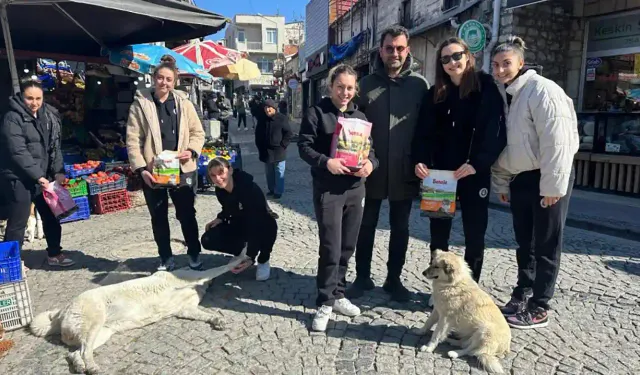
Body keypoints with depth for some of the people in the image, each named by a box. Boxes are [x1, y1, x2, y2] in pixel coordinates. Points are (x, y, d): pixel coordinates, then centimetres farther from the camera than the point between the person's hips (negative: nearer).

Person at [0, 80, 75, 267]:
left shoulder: (48, 116, 7)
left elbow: (55, 146, 7)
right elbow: (18, 152, -19)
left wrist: (58, 171, -5)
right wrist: (38, 176, -23)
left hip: (43, 176, 7)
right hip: (18, 178, -6)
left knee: (51, 216, 14)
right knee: (18, 222, -1)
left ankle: (54, 254, 28)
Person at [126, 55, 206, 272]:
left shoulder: (183, 103, 4)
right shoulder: (140, 104, -1)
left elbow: (197, 132, 7)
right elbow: (133, 140, -4)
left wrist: (192, 151, -12)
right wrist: (141, 168, -13)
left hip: (182, 169, 1)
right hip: (153, 171, 0)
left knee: (187, 214, 9)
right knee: (158, 217, 11)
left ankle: (194, 255, 26)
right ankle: (166, 258, 28)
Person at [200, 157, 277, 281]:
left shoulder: (250, 189, -33)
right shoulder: (220, 191, -11)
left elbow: (256, 223, -36)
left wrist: (251, 257, -40)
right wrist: (220, 219, -10)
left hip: (264, 227, -5)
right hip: (239, 226, 6)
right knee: (208, 240, -14)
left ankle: (263, 261, -9)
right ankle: (243, 250, 8)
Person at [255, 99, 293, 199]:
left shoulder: (282, 118, -10)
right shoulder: (261, 119, 6)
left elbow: (289, 133, -7)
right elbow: (258, 134, 16)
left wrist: (283, 145, -10)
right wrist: (259, 146, 10)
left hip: (278, 151, -5)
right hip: (266, 151, 5)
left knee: (279, 172, 1)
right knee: (269, 172, 14)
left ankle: (278, 191, 10)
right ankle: (271, 189, 27)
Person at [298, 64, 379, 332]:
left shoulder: (360, 116, 15)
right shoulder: (316, 113, -1)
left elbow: (370, 147, 15)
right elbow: (304, 146, -7)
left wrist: (371, 163, -8)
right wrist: (326, 162, -24)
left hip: (355, 189, 6)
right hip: (327, 189, -5)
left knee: (347, 247, 12)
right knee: (331, 249, -5)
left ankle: (337, 295, 29)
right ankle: (325, 303, 10)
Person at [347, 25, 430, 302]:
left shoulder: (419, 84, 1)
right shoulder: (366, 84, 3)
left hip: (404, 171, 0)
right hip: (371, 169, 1)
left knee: (400, 228, 12)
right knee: (366, 226, 11)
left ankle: (393, 279, 29)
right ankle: (362, 277, 27)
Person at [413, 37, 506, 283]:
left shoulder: (487, 89, -3)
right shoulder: (435, 93, 8)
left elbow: (495, 131, -11)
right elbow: (424, 132, 3)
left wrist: (477, 163, -23)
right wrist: (420, 160, -13)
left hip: (474, 174, -3)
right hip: (440, 173, 4)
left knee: (474, 233, 7)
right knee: (438, 233, 8)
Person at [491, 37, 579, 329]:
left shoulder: (542, 90, -13)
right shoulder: (504, 96, 12)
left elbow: (556, 141, -20)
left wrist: (552, 186, -21)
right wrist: (501, 183, 13)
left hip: (547, 179, -8)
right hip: (520, 179, 8)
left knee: (546, 245, 2)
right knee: (524, 242, 16)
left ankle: (539, 308, 13)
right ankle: (522, 295, 30)